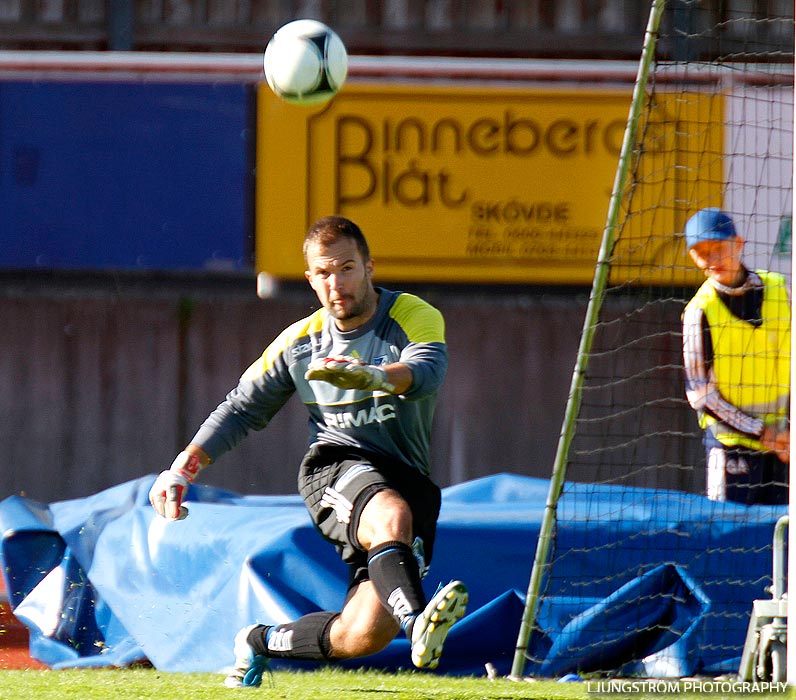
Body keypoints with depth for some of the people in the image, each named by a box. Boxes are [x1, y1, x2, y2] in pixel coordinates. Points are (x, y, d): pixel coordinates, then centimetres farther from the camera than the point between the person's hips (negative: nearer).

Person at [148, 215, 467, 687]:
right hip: (336, 467, 0)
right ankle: (418, 623, -61)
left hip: (409, 483, 0)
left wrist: (373, 376, -48)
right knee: (393, 516, -37)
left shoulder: (415, 318, -3)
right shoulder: (300, 341, 9)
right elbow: (242, 410, 21)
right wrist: (183, 469, 9)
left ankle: (262, 642, 14)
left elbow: (426, 372, -26)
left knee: (365, 636, -13)